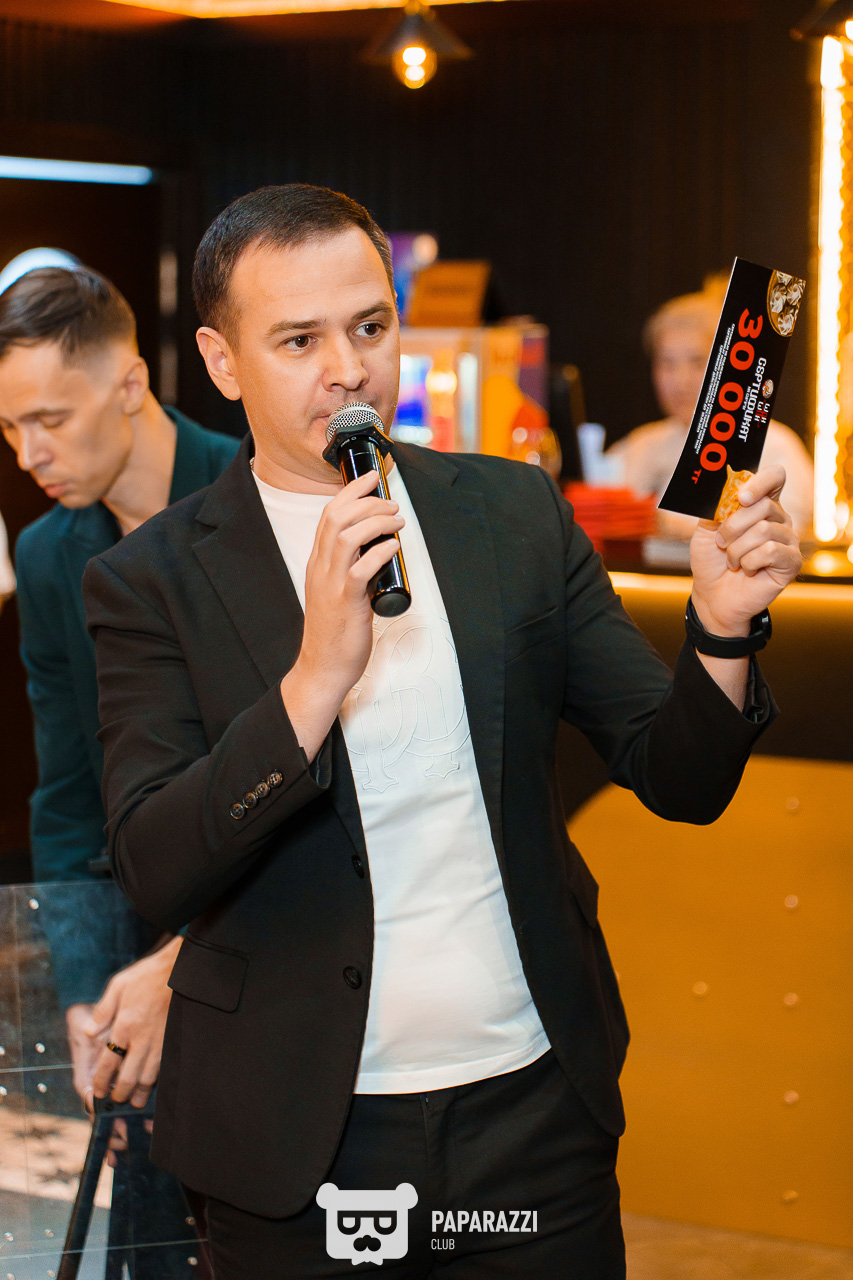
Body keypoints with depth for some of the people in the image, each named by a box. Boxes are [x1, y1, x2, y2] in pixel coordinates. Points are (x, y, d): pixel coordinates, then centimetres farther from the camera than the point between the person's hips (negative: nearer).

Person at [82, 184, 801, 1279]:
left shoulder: (517, 514, 3)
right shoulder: (151, 580, -5)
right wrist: (317, 675, -25)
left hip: (538, 1112, 3)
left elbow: (677, 780, 4)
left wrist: (722, 628, -15)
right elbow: (154, 873, -14)